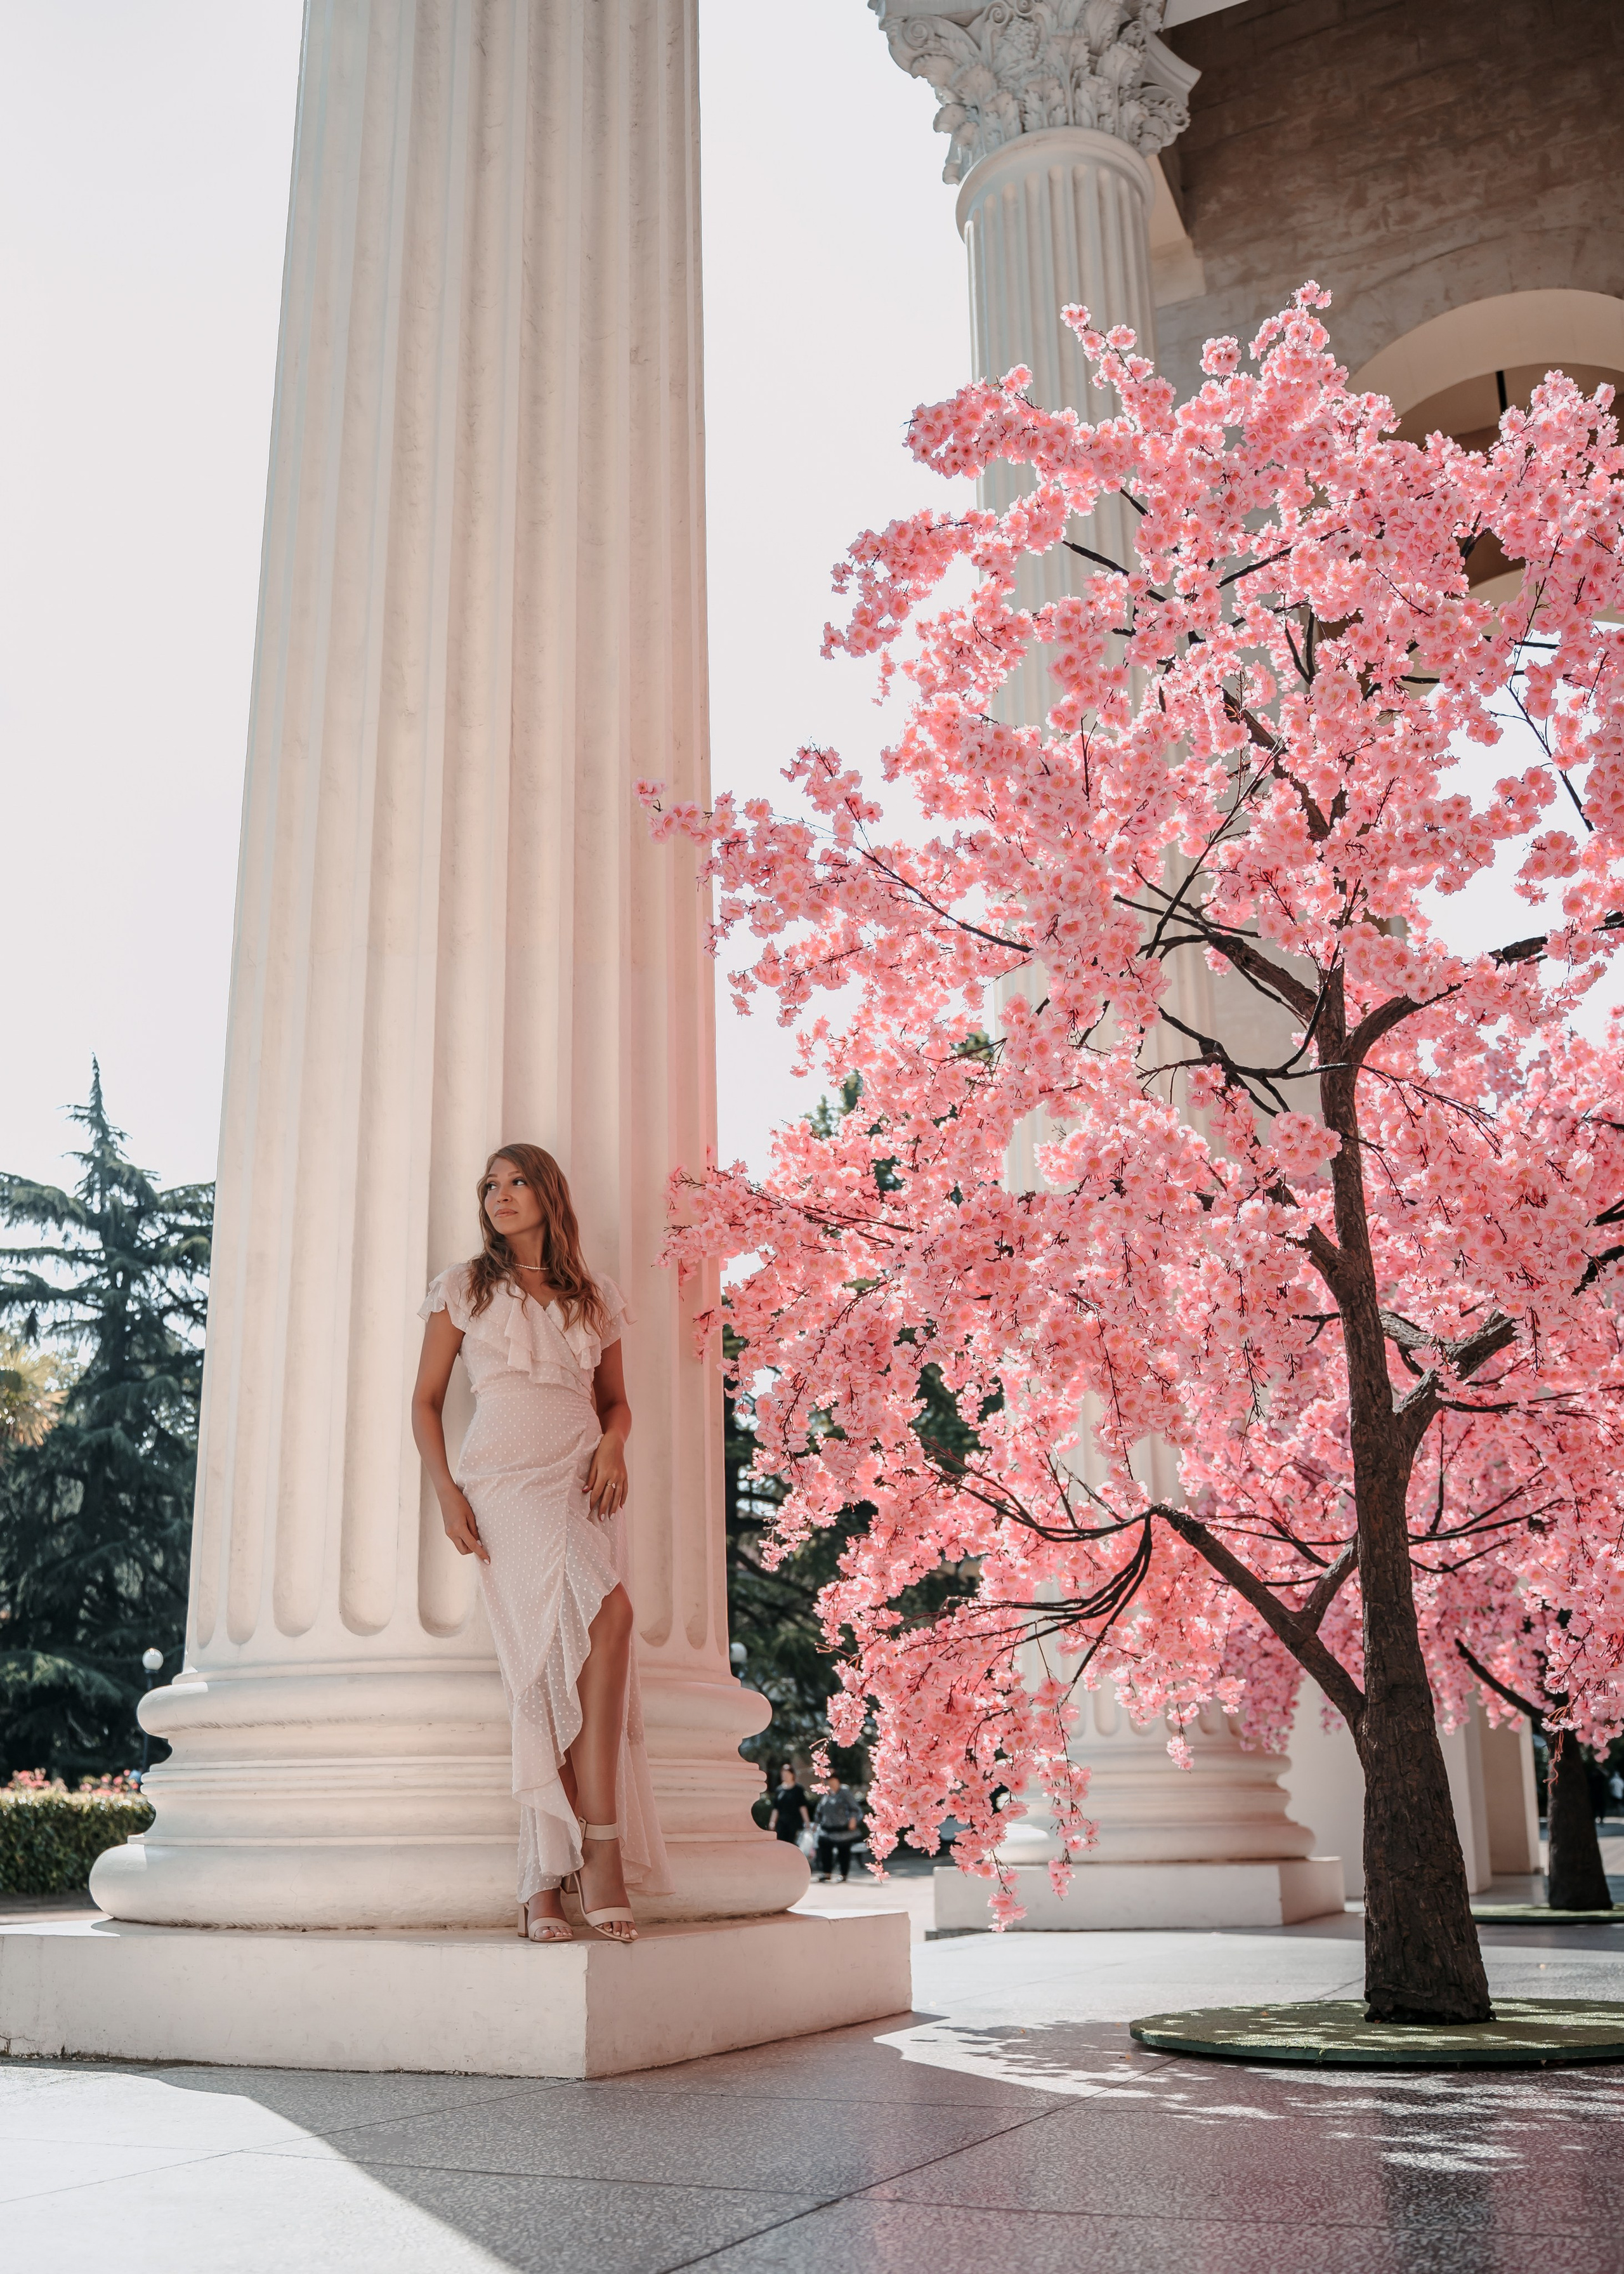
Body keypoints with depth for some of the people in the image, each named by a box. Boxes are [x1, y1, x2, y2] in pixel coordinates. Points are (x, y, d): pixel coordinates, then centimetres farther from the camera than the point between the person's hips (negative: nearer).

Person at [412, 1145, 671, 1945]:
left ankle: (545, 1882, -12)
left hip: (582, 1486, 3)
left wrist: (614, 1443, 1)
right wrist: (446, 1490, -4)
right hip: (504, 1481, -3)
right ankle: (601, 1846, -19)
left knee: (561, 1668, -14)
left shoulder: (596, 1298, 19)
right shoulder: (463, 1288, 12)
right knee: (608, 1615, -25)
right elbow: (426, 1401, 10)